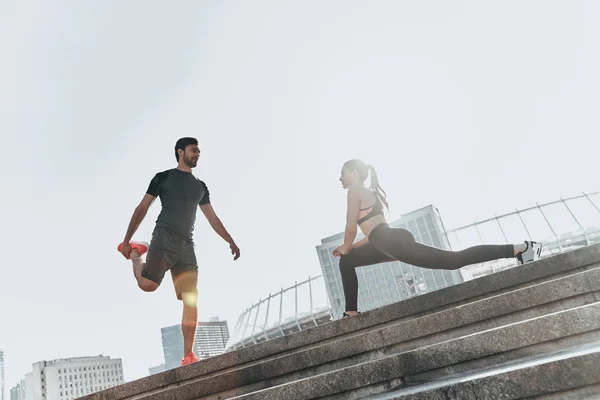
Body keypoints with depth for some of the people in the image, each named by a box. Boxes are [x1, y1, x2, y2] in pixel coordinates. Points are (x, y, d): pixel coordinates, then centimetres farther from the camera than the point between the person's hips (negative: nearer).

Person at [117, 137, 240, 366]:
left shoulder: (200, 186, 22)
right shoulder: (163, 177, 9)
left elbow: (212, 218, 22)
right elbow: (142, 209, 6)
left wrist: (231, 242, 12)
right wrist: (126, 240, -1)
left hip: (187, 244, 4)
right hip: (164, 236, -4)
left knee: (191, 301, -6)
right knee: (148, 284, -22)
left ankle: (188, 357, -3)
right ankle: (135, 252, 10)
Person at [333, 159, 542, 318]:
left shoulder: (355, 191, -1)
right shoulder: (367, 192, 29)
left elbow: (351, 228, -5)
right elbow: (373, 230, 32)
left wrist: (345, 248, 15)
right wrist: (349, 248, 32)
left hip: (394, 242, -11)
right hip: (390, 242, 11)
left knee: (452, 260, -13)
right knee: (347, 261, 20)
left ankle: (520, 249, -11)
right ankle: (351, 312, 19)